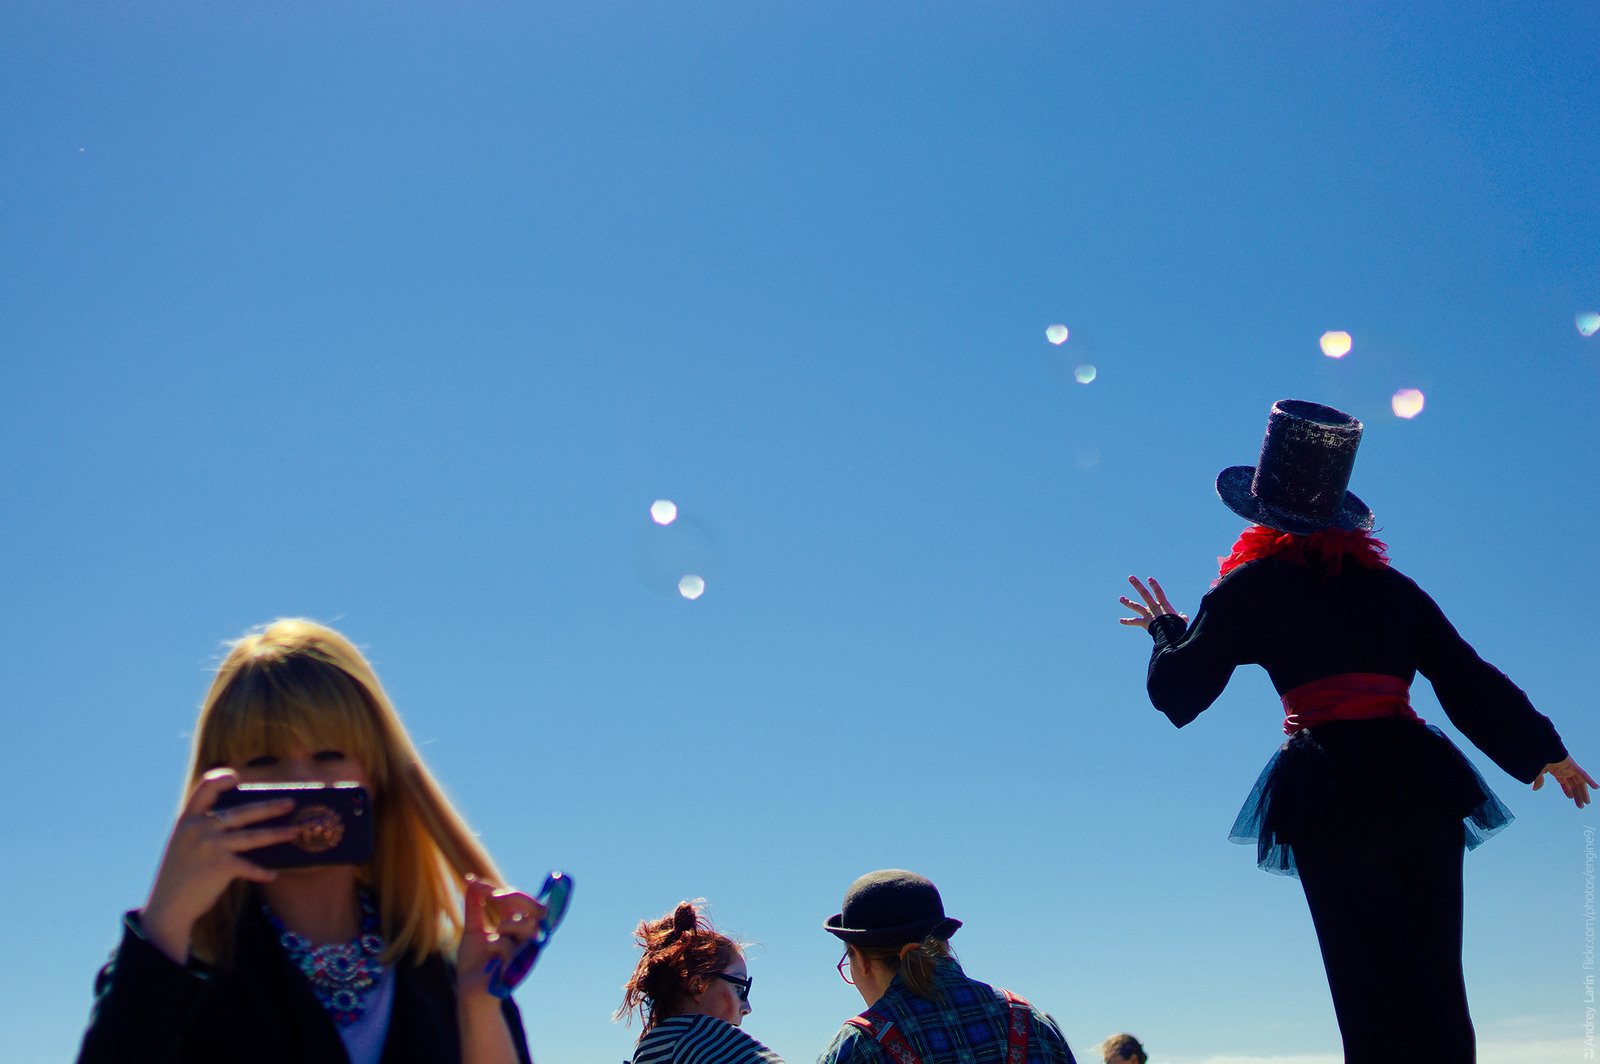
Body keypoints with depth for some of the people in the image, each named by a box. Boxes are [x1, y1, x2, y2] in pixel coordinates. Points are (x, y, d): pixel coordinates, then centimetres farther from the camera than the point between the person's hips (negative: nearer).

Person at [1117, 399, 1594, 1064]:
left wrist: (1167, 630, 30)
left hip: (1335, 791, -4)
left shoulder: (1250, 589, 6)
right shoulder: (1389, 586, 17)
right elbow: (1469, 677, 18)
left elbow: (1176, 691, 10)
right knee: (1437, 989, 10)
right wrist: (1540, 748, 29)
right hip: (1422, 778, 5)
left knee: (1379, 993, -3)